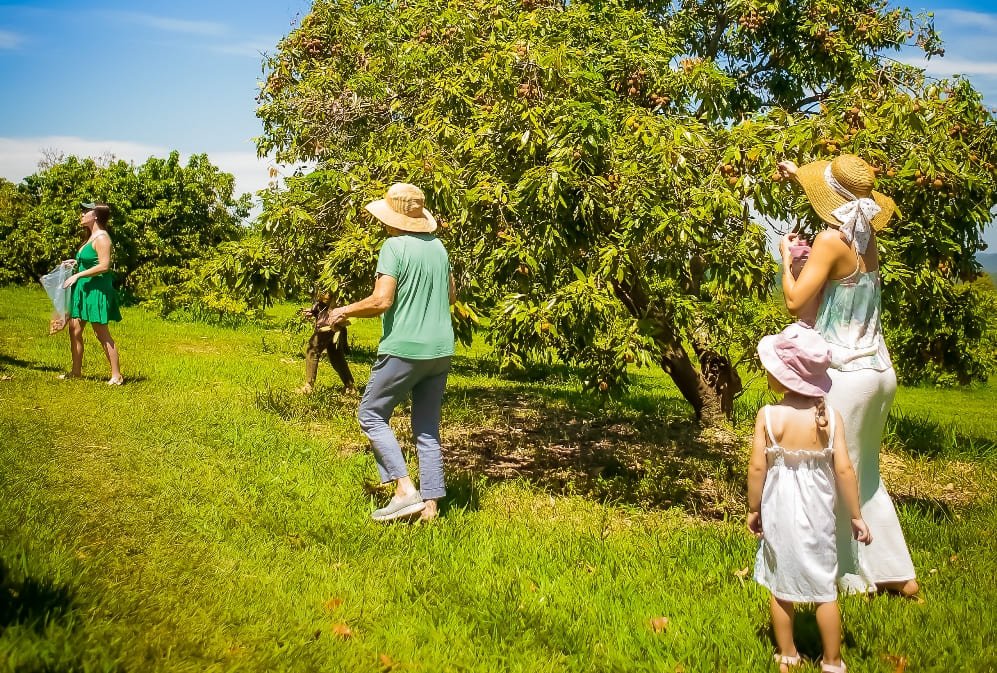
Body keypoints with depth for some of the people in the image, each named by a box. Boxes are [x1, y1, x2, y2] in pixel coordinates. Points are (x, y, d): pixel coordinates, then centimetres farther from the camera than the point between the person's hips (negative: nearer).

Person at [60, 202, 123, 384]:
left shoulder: (101, 238, -14)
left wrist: (78, 275, -19)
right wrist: (76, 262, 10)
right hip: (83, 289, 10)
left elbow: (104, 266, -22)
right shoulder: (91, 237, 16)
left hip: (97, 289, -10)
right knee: (74, 329, 11)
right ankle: (76, 371, 21)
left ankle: (116, 375, 1)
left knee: (102, 333, -5)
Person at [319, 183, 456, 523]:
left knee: (371, 415, 8)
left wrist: (344, 312, -4)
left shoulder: (394, 247, -12)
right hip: (440, 351, 7)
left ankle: (405, 490, -2)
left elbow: (381, 301, -19)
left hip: (404, 350, -7)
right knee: (427, 428, 13)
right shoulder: (438, 246, 9)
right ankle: (431, 504, 12)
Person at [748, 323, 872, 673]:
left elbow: (757, 467, -13)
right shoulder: (831, 416, -12)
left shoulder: (768, 415, -16)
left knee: (780, 587, 16)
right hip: (817, 514, 1)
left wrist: (753, 509, 1)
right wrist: (855, 515, 0)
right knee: (825, 589, 14)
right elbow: (844, 470, -11)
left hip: (778, 512, -1)